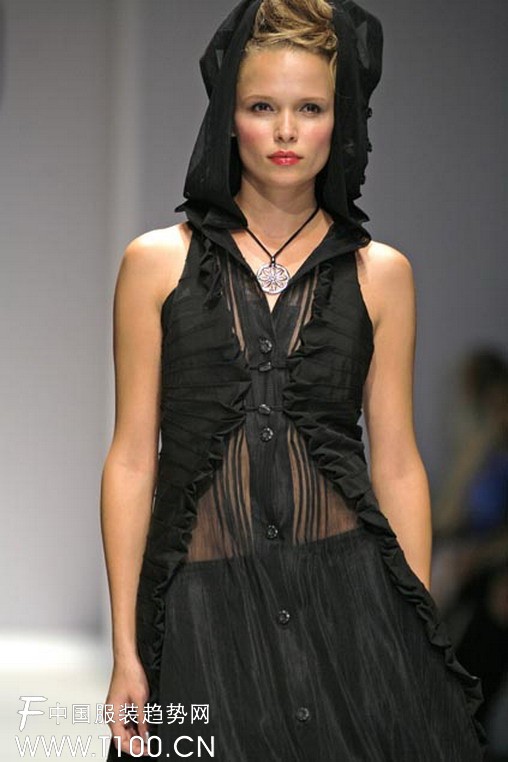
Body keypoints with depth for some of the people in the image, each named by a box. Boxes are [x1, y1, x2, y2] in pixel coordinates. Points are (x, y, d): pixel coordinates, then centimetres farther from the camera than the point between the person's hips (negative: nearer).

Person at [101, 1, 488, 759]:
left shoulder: (380, 273, 7)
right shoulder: (158, 262, 3)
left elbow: (396, 465, 7)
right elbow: (133, 458, 2)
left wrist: (423, 643, 3)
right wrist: (126, 653, -2)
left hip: (349, 597, 1)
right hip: (205, 605, -1)